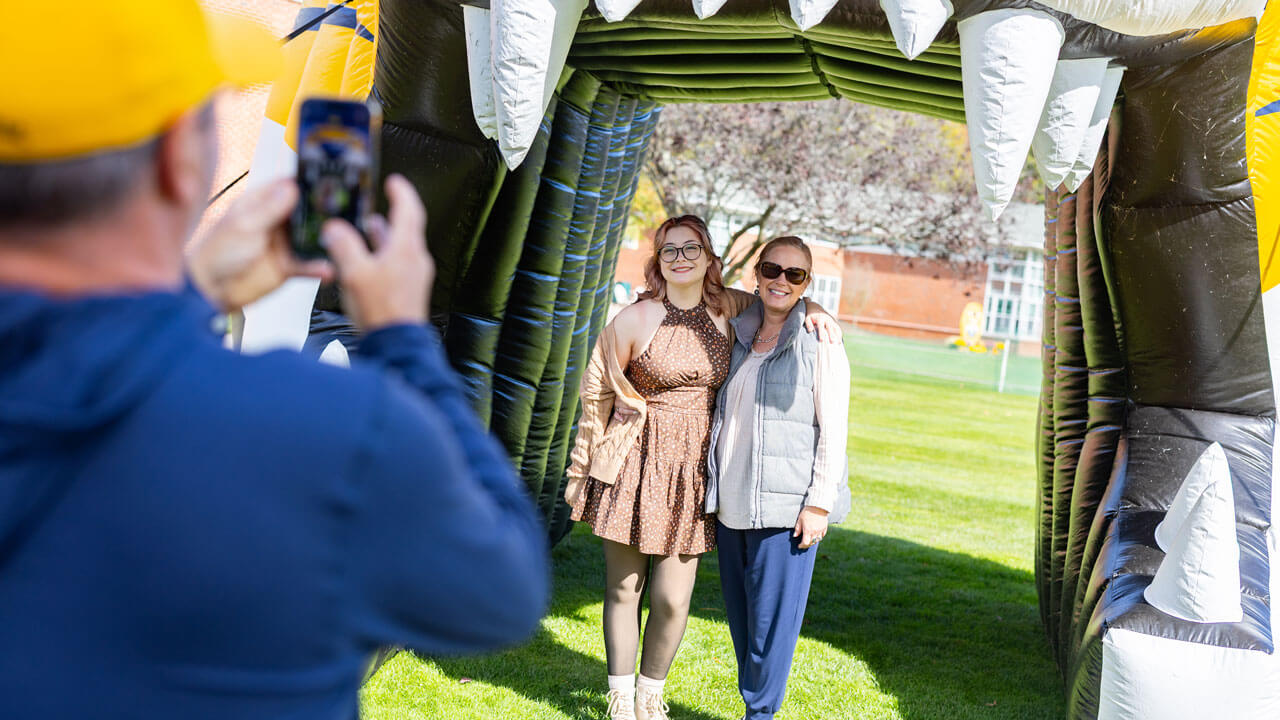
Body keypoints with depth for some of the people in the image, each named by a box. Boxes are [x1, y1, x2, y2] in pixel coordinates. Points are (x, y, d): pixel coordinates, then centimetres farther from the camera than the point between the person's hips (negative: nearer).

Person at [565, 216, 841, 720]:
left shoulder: (726, 309, 3)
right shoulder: (635, 319, -5)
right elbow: (597, 392, 4)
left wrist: (811, 309, -2)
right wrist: (582, 470, 7)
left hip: (694, 470, 2)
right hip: (635, 465, -2)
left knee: (672, 599, -1)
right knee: (624, 589, 6)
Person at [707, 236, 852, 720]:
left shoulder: (819, 343, -5)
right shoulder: (739, 337, 13)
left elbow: (834, 430, -7)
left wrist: (820, 503, -13)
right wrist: (715, 490, 20)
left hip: (786, 506, -6)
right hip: (732, 502, 6)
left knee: (772, 614, -2)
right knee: (739, 613, 10)